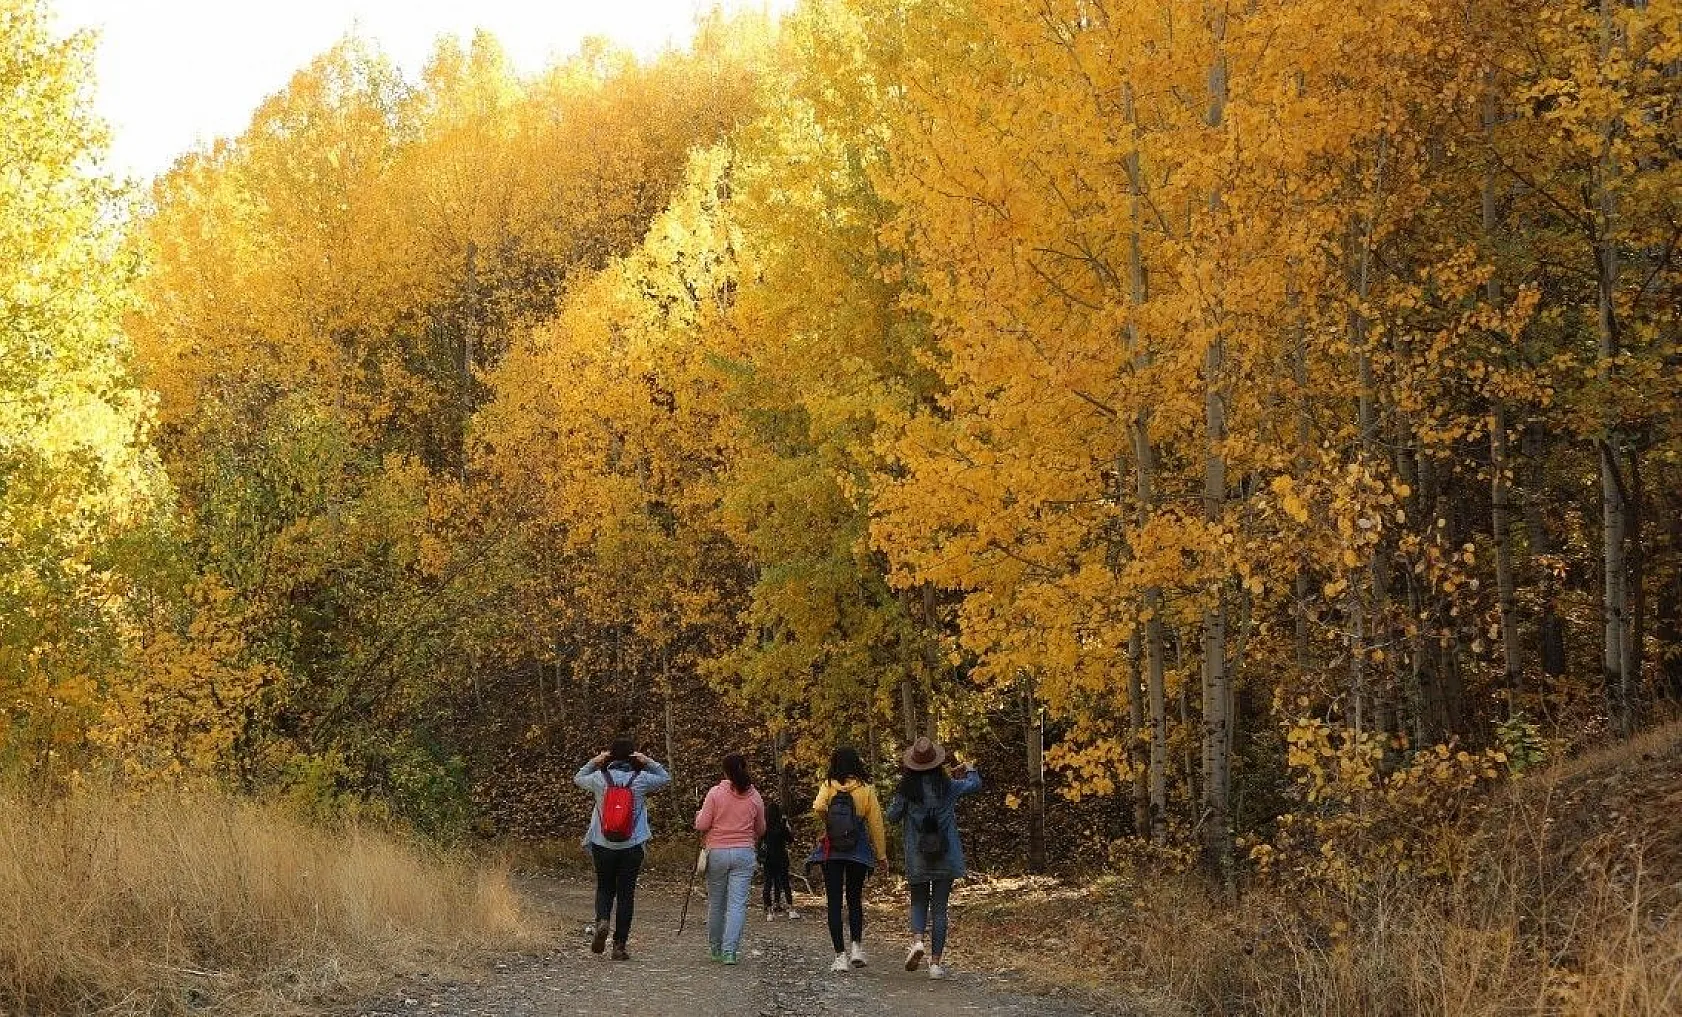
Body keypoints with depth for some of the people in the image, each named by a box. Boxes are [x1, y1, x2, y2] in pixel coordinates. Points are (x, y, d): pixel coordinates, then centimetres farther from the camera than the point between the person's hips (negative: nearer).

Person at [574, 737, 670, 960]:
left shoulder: (600, 778, -4)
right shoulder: (640, 779, -6)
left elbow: (578, 778, 16)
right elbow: (666, 777, 12)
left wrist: (594, 762, 5)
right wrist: (648, 762, 1)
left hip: (603, 845, 1)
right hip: (632, 846, -1)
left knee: (604, 888, 19)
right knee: (626, 893, 6)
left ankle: (602, 921, -10)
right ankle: (619, 945, 5)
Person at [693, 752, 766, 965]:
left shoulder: (716, 793, -7)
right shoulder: (755, 797, 2)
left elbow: (701, 825, -6)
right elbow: (760, 829, 13)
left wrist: (699, 815, 15)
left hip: (717, 853, -1)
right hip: (744, 853, 1)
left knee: (716, 902, 13)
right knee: (738, 903, -2)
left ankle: (715, 947, 24)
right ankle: (729, 951, -12)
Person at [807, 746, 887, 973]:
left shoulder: (829, 786, -3)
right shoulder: (866, 789, -1)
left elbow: (818, 807, -21)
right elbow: (876, 823, 0)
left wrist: (828, 823, -1)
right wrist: (881, 854, 7)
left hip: (832, 851, -1)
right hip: (859, 850, 1)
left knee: (834, 903, 4)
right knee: (855, 899, 17)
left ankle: (840, 955, -1)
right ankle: (856, 945, 2)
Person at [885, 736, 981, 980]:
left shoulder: (907, 789, -7)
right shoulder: (948, 786, -4)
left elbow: (892, 816, 2)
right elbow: (975, 783, 13)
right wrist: (968, 770, 33)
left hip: (917, 858, 0)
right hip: (946, 857, 0)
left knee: (919, 902, 16)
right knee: (939, 907, 5)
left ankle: (917, 940, -12)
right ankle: (935, 962, 3)